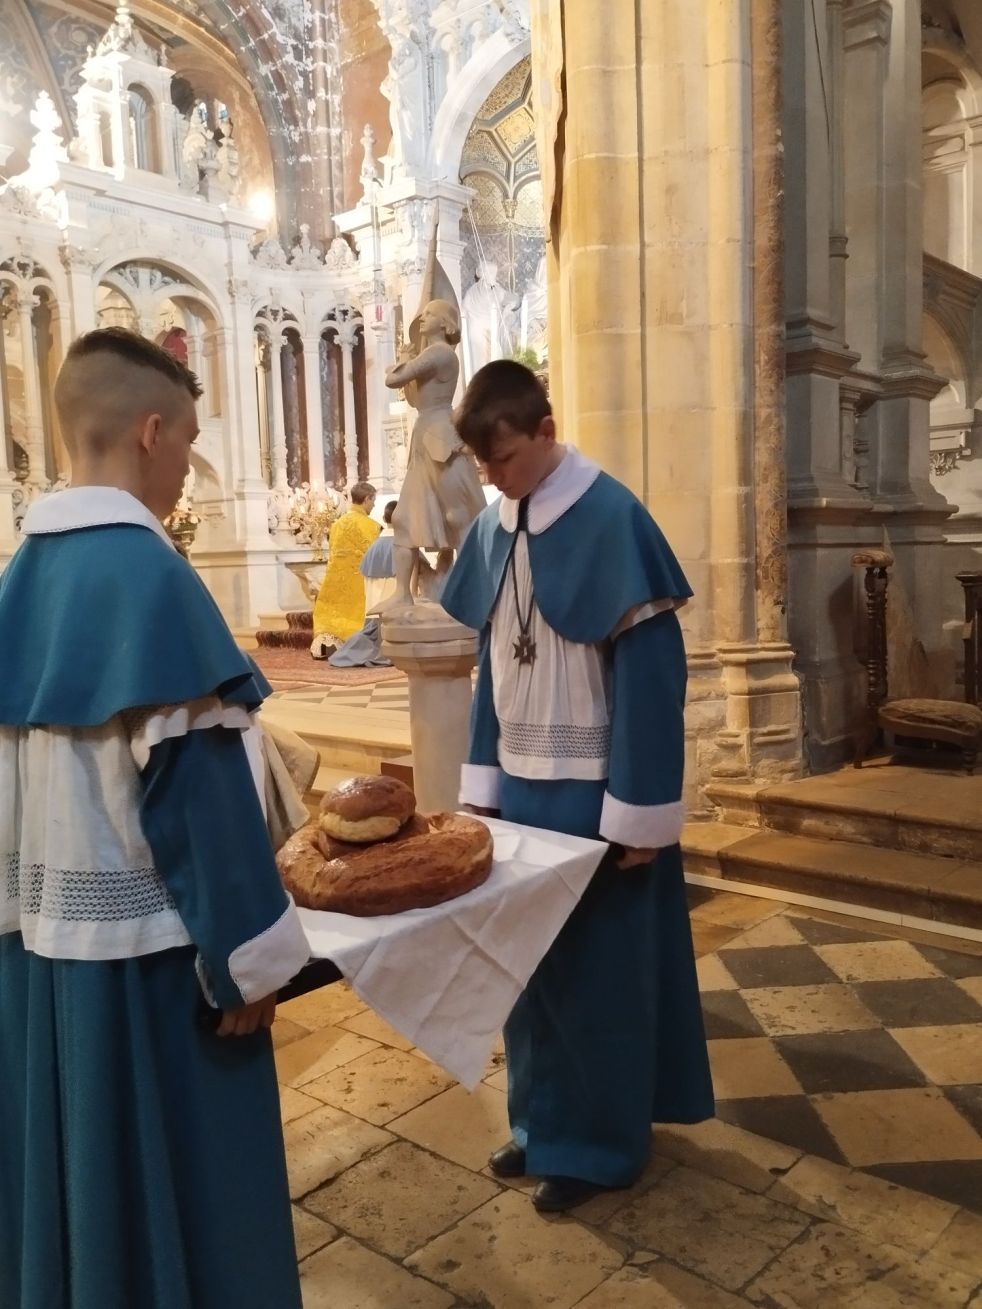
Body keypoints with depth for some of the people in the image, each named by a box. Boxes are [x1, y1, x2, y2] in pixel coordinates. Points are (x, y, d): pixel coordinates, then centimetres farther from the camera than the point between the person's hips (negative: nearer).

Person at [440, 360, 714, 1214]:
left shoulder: (613, 520, -15)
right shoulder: (493, 529, 5)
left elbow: (649, 671, -16)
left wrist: (638, 809, -16)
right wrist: (483, 780, 9)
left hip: (593, 790, -6)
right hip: (522, 783, 6)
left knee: (595, 965, 8)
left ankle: (600, 1142, 28)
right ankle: (543, 1121, 35)